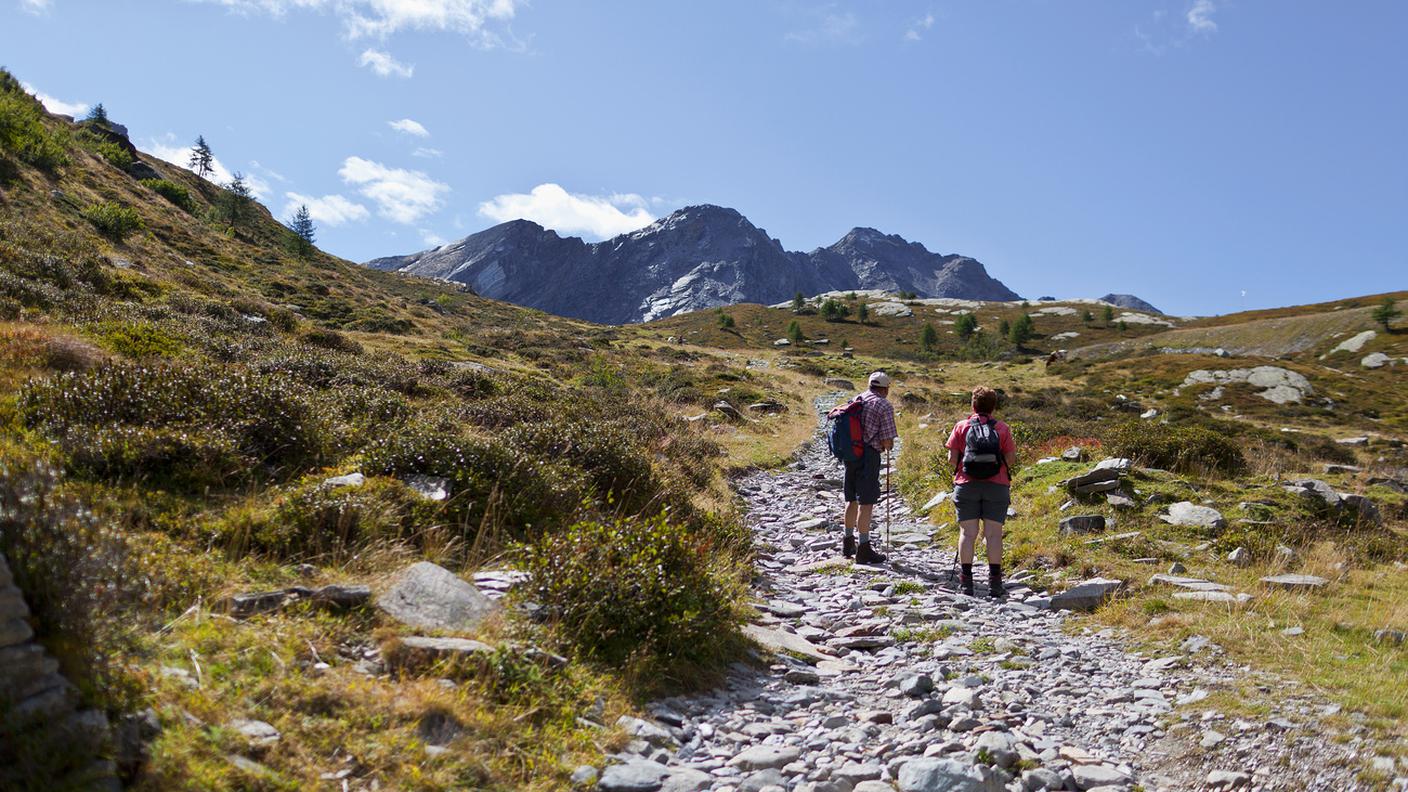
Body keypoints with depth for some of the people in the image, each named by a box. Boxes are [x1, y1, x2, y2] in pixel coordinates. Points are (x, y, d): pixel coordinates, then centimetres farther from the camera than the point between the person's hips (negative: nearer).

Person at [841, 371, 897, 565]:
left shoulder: (856, 400, 11)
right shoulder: (884, 406, -8)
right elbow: (887, 443, -12)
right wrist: (889, 445, 9)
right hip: (869, 456, -7)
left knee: (852, 499, 18)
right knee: (866, 502, -2)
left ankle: (848, 543, 28)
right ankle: (864, 548, 0)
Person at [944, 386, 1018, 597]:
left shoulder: (961, 426, 3)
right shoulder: (1002, 428, 3)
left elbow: (952, 458, -2)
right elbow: (1011, 459, 0)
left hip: (966, 485, 0)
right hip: (997, 486, 0)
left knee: (968, 533, 2)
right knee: (993, 534, 2)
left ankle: (966, 581, 1)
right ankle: (994, 583, 2)